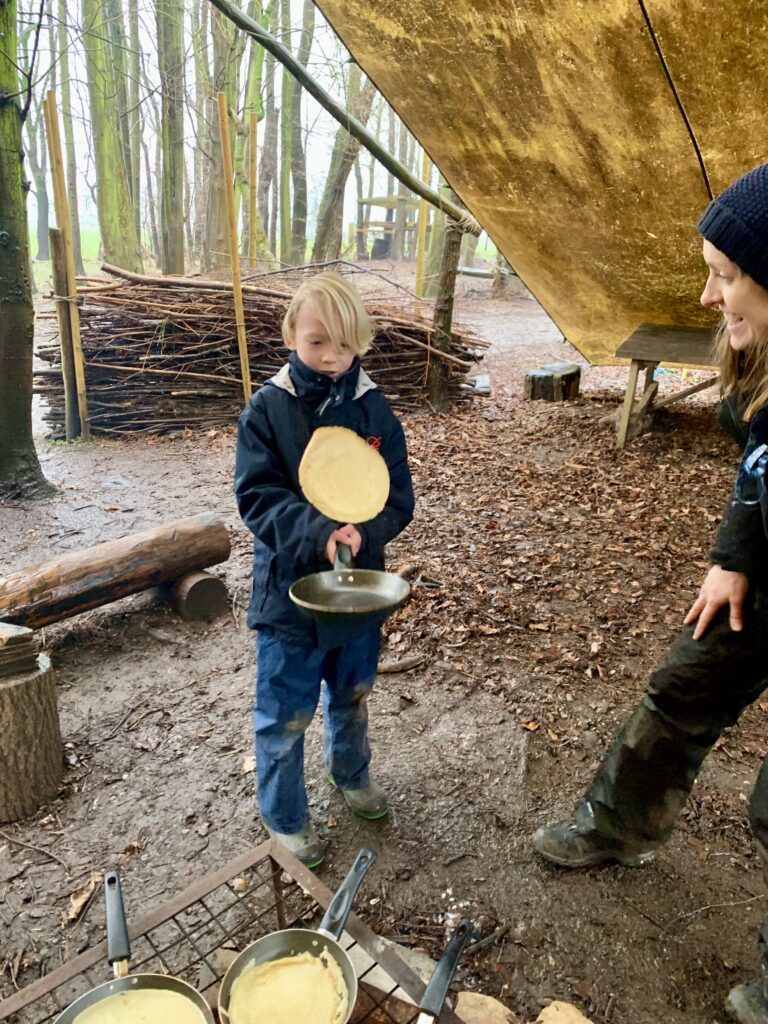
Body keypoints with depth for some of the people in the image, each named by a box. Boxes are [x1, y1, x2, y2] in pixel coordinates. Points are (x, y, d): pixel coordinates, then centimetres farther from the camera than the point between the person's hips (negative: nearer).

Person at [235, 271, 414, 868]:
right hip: (290, 588, -3)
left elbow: (399, 499, -6)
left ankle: (350, 774, 52)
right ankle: (284, 817, 35)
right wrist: (320, 533, -32)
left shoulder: (374, 409, -5)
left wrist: (359, 534, -26)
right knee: (286, 714, 11)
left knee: (353, 696, 24)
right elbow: (257, 496, -17)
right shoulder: (268, 408, -11)